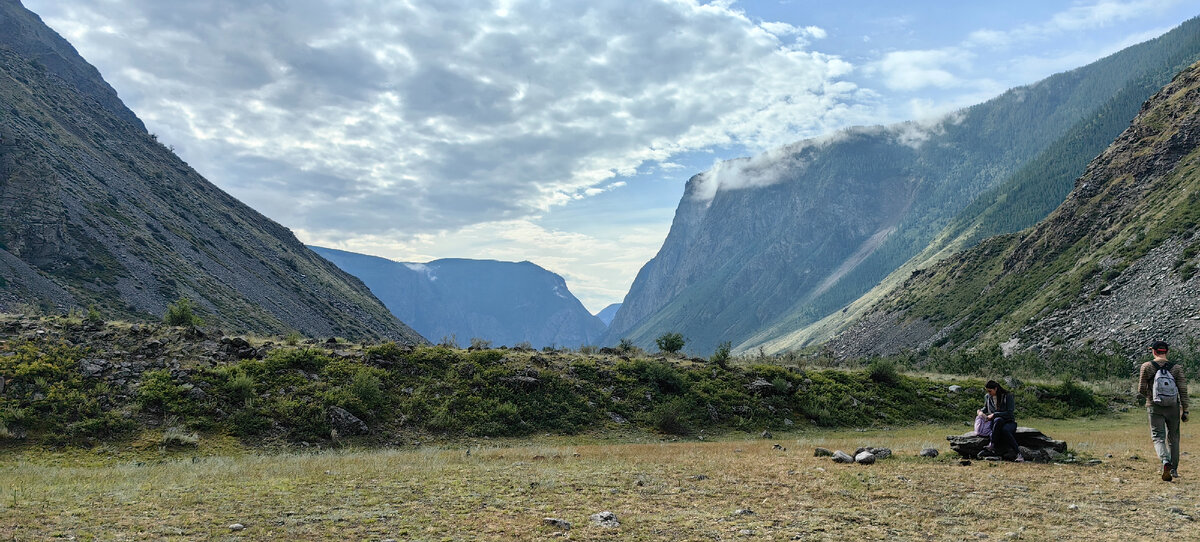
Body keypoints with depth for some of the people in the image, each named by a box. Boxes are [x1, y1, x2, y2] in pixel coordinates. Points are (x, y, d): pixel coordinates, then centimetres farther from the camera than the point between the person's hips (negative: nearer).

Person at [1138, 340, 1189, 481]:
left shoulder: (1146, 367, -5)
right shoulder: (1176, 367, -1)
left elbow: (1141, 390, -5)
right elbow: (1183, 390, -3)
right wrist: (1184, 411, 2)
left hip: (1154, 407, -2)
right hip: (1173, 407, 2)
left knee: (1158, 437, 0)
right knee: (1173, 438, 16)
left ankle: (1166, 461, -27)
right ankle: (1174, 469, 23)